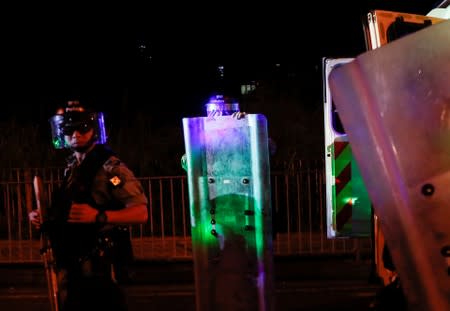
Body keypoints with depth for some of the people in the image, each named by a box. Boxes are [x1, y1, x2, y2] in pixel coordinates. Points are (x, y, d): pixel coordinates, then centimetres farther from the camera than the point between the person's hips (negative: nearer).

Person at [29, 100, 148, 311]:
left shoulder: (111, 168, -11)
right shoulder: (71, 169, 14)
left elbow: (140, 213, -18)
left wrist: (98, 216, -30)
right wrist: (45, 218, 7)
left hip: (99, 266, -8)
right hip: (71, 266, 8)